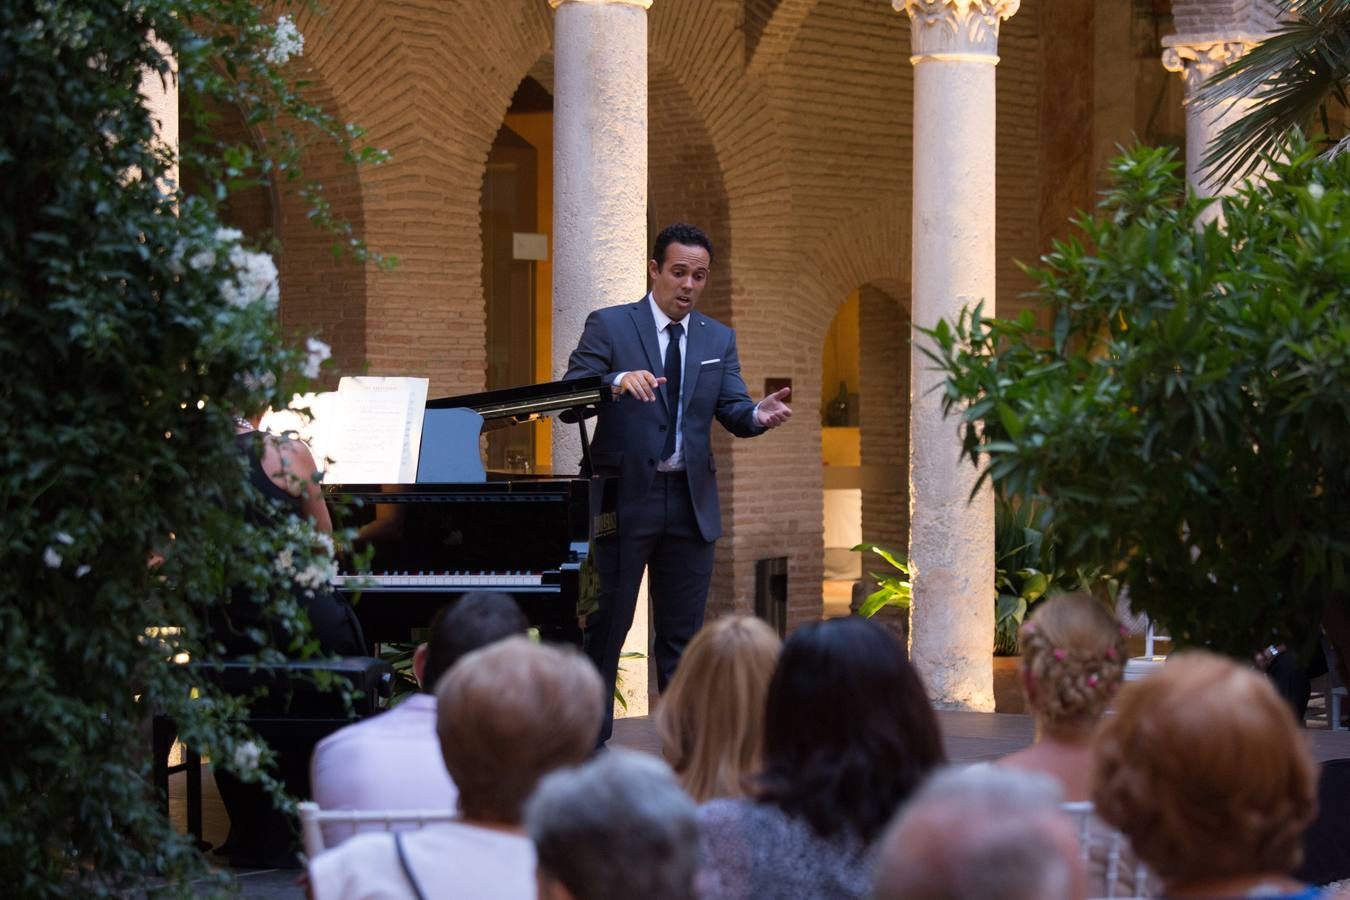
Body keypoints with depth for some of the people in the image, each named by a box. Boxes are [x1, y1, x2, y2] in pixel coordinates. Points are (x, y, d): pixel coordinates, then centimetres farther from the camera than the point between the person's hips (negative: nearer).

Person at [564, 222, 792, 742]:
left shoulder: (718, 339, 12)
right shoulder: (609, 327, -2)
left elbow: (732, 412, 2)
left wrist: (758, 415, -21)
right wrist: (616, 381, -32)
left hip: (691, 503, 4)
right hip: (623, 498, -4)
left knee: (682, 635, 8)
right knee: (604, 626, 0)